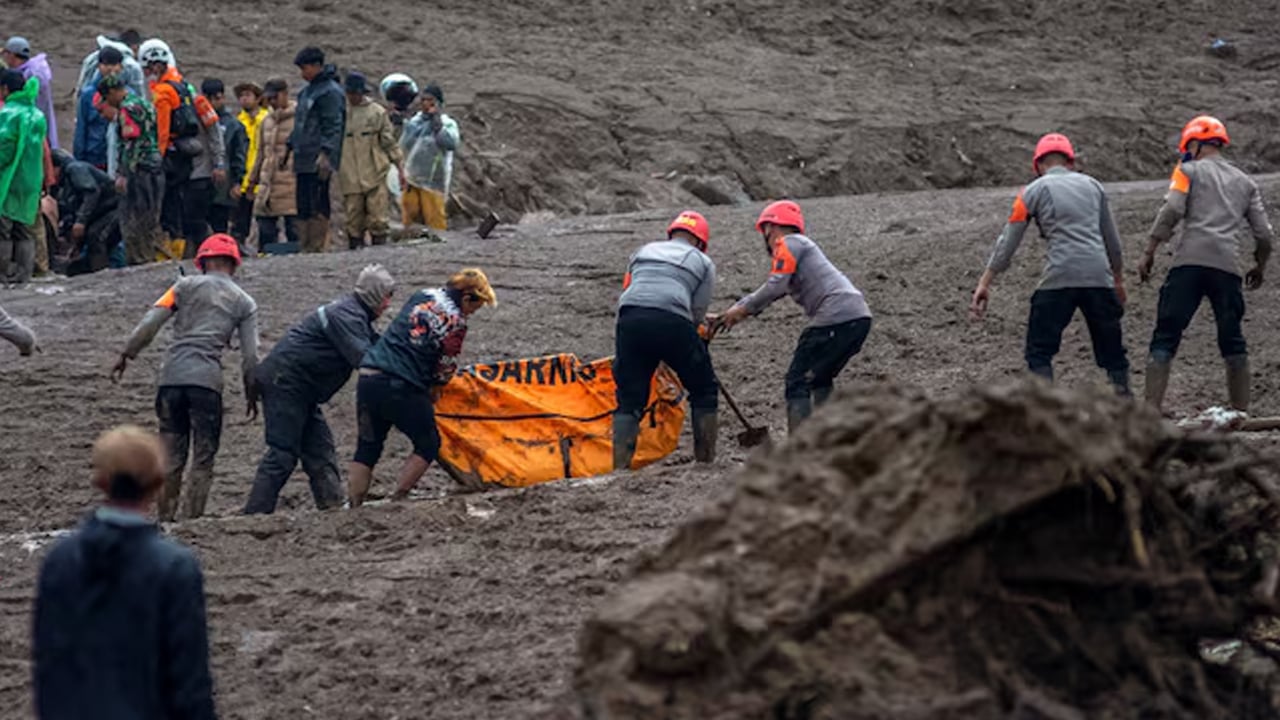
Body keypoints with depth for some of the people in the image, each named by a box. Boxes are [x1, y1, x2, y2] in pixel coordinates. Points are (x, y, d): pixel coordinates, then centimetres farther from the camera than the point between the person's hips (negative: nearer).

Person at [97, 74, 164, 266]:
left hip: (138, 171, -10)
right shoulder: (144, 104, 17)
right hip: (155, 169, 10)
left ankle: (137, 261, -6)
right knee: (151, 221, 13)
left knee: (132, 221, -5)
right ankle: (153, 258, 16)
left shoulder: (128, 108, -12)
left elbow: (130, 144, -19)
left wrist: (122, 174, -19)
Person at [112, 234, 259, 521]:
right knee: (203, 459, 4)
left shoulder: (187, 286, 10)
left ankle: (165, 519, 8)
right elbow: (249, 355, 7)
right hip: (207, 380, -1)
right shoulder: (244, 303, 12)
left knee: (171, 455, 9)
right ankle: (193, 519, -3)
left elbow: (150, 323, 1)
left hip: (172, 376, 1)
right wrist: (252, 395, 17)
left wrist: (126, 355, 6)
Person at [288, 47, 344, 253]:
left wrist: (325, 153, -23)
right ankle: (305, 247, 11)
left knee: (318, 207, -10)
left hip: (318, 161, -9)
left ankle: (318, 247, -10)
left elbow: (333, 127, -16)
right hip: (304, 162, 9)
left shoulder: (330, 92, -9)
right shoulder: (307, 91, 20)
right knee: (303, 207, 8)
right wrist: (291, 145, 22)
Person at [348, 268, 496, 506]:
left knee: (367, 448, 16)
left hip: (368, 378, 7)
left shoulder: (421, 296, 16)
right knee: (428, 444, 12)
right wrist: (432, 393, 19)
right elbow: (445, 370, 0)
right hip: (401, 387, -6)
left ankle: (354, 506, 11)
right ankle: (397, 501, 4)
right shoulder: (455, 321, -5)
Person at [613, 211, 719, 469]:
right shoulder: (703, 262, 21)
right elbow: (698, 312, 13)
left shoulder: (643, 252, 31)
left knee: (629, 401, 9)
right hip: (673, 322, -3)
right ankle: (705, 460, 17)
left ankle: (620, 466, -4)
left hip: (630, 318, 3)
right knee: (704, 391, 17)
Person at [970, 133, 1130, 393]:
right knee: (1112, 350, 13)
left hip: (1060, 277, -3)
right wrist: (1118, 280, 32)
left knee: (1039, 350, 5)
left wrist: (985, 283, 7)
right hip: (1099, 277, 3)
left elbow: (1008, 242, 4)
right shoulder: (1093, 186, 17)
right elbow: (1112, 240, 22)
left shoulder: (1034, 191, 7)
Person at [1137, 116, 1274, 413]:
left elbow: (1171, 211, -4)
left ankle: (1151, 410, -18)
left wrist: (1149, 253, -2)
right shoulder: (1245, 182, 23)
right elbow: (1264, 234, 18)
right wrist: (1260, 266, 34)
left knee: (1165, 338, -6)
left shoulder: (1189, 171, 11)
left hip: (1189, 262, -3)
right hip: (1228, 266, 3)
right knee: (1233, 343, 12)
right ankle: (1241, 412, 8)